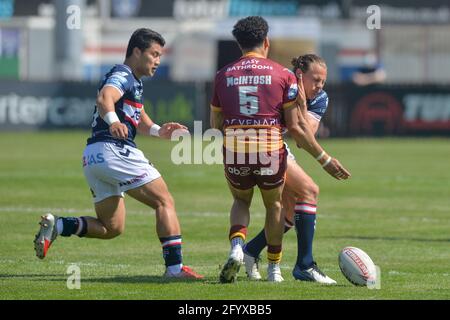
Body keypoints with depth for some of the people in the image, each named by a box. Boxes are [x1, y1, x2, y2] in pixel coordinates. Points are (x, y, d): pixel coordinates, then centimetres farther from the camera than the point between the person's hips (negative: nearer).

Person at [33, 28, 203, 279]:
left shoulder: (134, 82, 26)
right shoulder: (123, 77, -6)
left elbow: (139, 120, 30)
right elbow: (104, 98, -27)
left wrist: (159, 131, 9)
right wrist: (113, 121, -48)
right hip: (114, 150, -10)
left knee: (112, 228, 13)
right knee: (165, 202, -8)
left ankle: (56, 225, -1)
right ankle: (175, 266, -17)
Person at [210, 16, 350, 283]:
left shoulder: (223, 75, 7)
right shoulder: (283, 74, 0)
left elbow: (215, 126, 9)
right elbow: (296, 126, -3)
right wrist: (325, 159, 4)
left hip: (234, 151, 1)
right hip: (270, 152, -1)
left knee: (241, 202, 27)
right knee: (274, 205, 24)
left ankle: (237, 247, -1)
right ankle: (274, 268, 26)